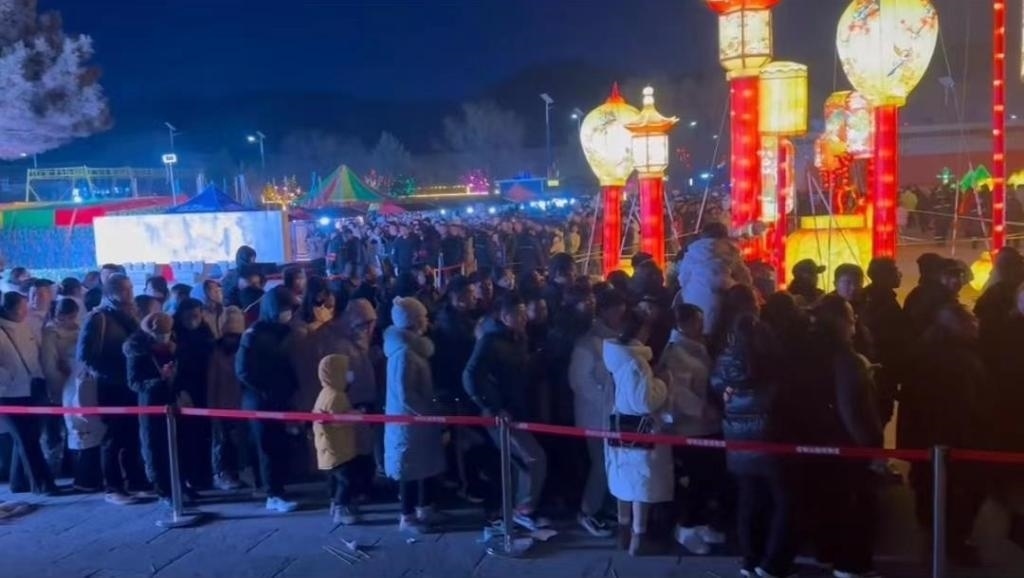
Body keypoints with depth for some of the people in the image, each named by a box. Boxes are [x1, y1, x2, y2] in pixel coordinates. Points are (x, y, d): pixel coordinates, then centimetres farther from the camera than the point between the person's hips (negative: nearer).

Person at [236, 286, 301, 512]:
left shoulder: (281, 332, 10)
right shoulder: (253, 335, -10)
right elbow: (243, 371, -14)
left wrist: (291, 388, 0)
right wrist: (265, 392, -12)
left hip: (280, 400, 6)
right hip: (260, 401, -6)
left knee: (280, 447, 5)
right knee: (269, 448, -2)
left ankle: (276, 492, 12)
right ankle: (274, 495, 4)